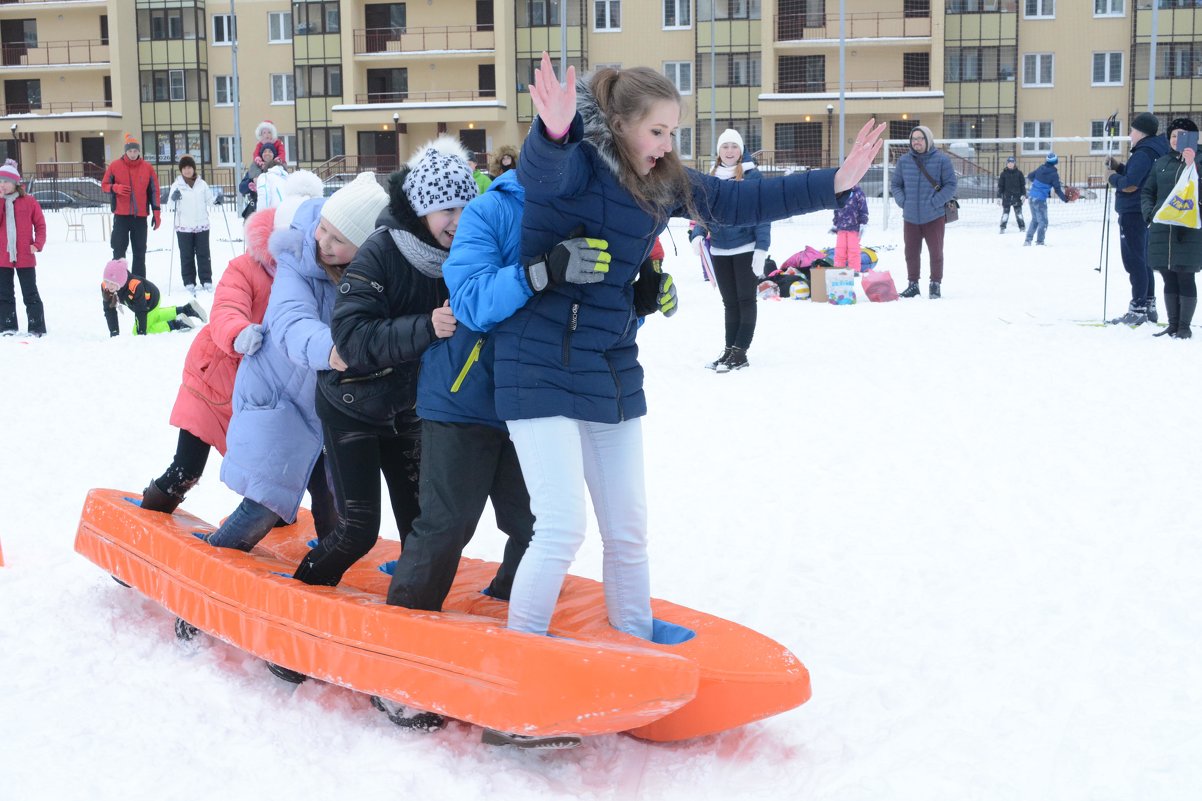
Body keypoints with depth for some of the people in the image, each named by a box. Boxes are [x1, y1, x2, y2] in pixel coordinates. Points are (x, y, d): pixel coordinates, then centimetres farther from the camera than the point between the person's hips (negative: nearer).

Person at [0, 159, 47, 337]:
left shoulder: (29, 201, -1)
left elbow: (40, 224, 1)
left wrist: (38, 244, -12)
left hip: (25, 256, -3)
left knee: (30, 294, 3)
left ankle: (37, 328, 7)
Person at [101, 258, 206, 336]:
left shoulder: (134, 286, -45)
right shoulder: (104, 287, -27)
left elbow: (141, 311, -37)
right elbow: (110, 311, -20)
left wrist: (141, 332, -34)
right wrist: (114, 333, -22)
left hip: (151, 300, -8)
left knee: (139, 332, -8)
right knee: (154, 316, 34)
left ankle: (177, 324, -8)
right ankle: (188, 309, 41)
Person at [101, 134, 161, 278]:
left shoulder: (147, 168, 3)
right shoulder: (115, 166, 0)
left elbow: (154, 191, 7)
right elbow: (104, 185, 6)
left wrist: (156, 213, 2)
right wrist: (116, 188, -16)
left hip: (140, 216, 1)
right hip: (121, 215, -1)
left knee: (140, 251, 6)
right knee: (119, 250, -2)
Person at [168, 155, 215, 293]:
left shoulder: (202, 184, 6)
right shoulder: (176, 185, 0)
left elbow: (209, 200, 12)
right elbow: (172, 205, -3)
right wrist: (174, 199, -24)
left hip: (202, 225, 1)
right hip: (184, 227, -1)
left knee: (203, 254, 5)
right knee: (187, 255, 4)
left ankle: (206, 281, 12)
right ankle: (189, 282, 10)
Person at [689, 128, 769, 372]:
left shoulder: (752, 176, -6)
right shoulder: (712, 178, 8)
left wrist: (762, 248, -15)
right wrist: (697, 235, -8)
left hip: (746, 249, -5)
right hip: (720, 251, 5)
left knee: (746, 300, 1)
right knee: (729, 302, 10)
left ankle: (740, 352, 3)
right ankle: (730, 350, 14)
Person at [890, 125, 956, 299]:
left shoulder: (941, 159, -5)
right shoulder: (904, 160, 5)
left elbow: (950, 185, -4)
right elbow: (895, 184, 13)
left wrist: (935, 202, -14)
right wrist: (902, 200, -4)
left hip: (934, 217, -3)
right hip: (910, 217, 3)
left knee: (935, 252, 4)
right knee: (911, 252, 8)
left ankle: (935, 285, 15)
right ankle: (913, 285, 19)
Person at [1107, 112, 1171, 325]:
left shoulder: (1143, 154, -18)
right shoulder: (1155, 150, 14)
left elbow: (1129, 185, -25)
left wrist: (1113, 177, -7)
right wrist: (1119, 167, 10)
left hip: (1133, 213, -11)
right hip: (1144, 213, 11)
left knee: (1134, 261, -8)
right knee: (1143, 260, 17)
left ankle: (1138, 309, -8)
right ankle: (1149, 305, 24)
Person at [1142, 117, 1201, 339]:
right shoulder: (1161, 163, 12)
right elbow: (1147, 191, 18)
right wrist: (1149, 212, 2)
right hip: (1161, 229, 5)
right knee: (1169, 279, 10)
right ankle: (1172, 324, 19)